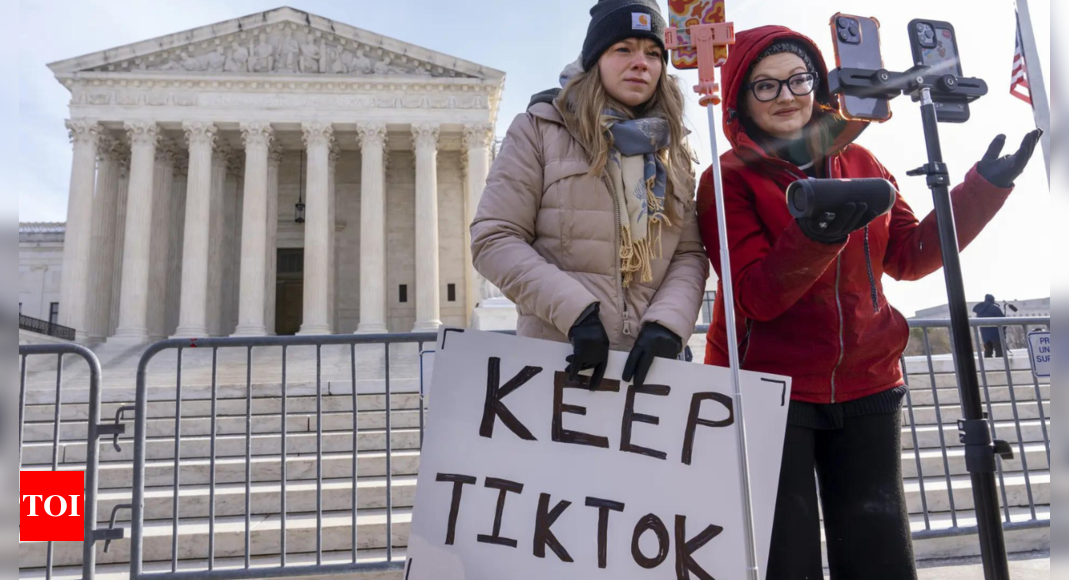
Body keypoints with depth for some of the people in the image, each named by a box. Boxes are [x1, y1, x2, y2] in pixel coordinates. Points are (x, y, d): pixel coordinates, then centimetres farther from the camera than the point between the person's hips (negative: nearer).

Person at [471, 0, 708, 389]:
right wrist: (575, 312, -16)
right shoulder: (540, 130, 1)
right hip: (558, 358, -3)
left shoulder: (670, 151, 13)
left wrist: (668, 322, -12)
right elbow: (494, 239, -6)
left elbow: (689, 254, 7)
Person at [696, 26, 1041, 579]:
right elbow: (757, 296, -16)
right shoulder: (730, 178, -6)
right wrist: (815, 236, -32)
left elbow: (909, 257, 10)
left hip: (866, 387, 5)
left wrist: (982, 189, 3)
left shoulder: (860, 162, 9)